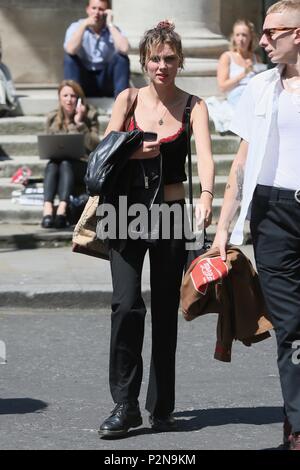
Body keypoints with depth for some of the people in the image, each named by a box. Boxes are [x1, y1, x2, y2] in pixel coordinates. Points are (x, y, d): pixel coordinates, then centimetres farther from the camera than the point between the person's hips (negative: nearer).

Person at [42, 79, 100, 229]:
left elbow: (94, 145, -8)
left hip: (83, 165, -2)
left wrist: (80, 123, -14)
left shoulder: (90, 115, 4)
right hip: (57, 161, 2)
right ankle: (47, 210, -52)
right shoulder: (53, 118, 11)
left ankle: (62, 210, -53)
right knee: (52, 165, -32)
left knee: (66, 164, -35)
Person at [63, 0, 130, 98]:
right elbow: (70, 50, -28)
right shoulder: (76, 27, -6)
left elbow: (124, 49, -27)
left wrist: (110, 24, -20)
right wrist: (84, 25, -23)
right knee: (69, 57, -25)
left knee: (122, 58, -22)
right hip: (83, 79, 0)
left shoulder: (112, 30, -3)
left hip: (105, 80, 1)